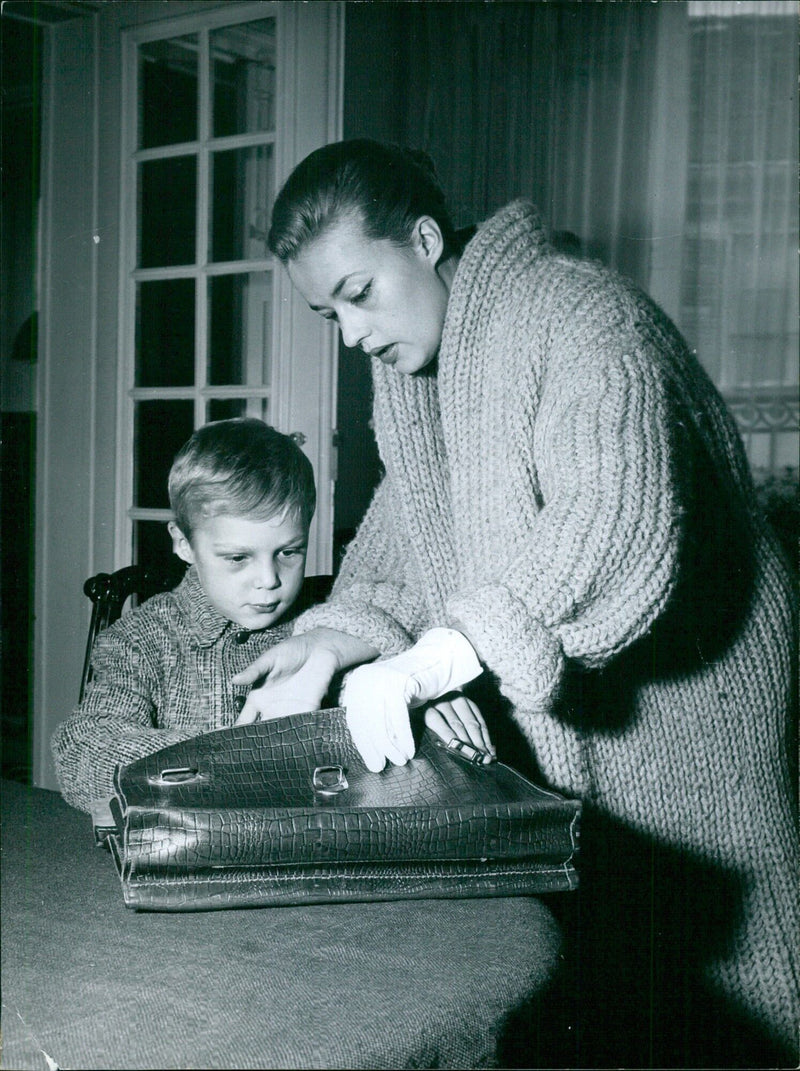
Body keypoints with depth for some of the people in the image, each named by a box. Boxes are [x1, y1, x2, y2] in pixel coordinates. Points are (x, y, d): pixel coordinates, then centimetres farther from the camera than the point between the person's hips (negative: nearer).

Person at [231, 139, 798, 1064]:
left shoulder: (579, 318, -19)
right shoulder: (407, 365, 8)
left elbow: (619, 528, -34)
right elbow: (407, 538, 8)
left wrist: (428, 660, -38)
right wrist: (337, 638, -11)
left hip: (676, 710, -7)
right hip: (541, 728, 7)